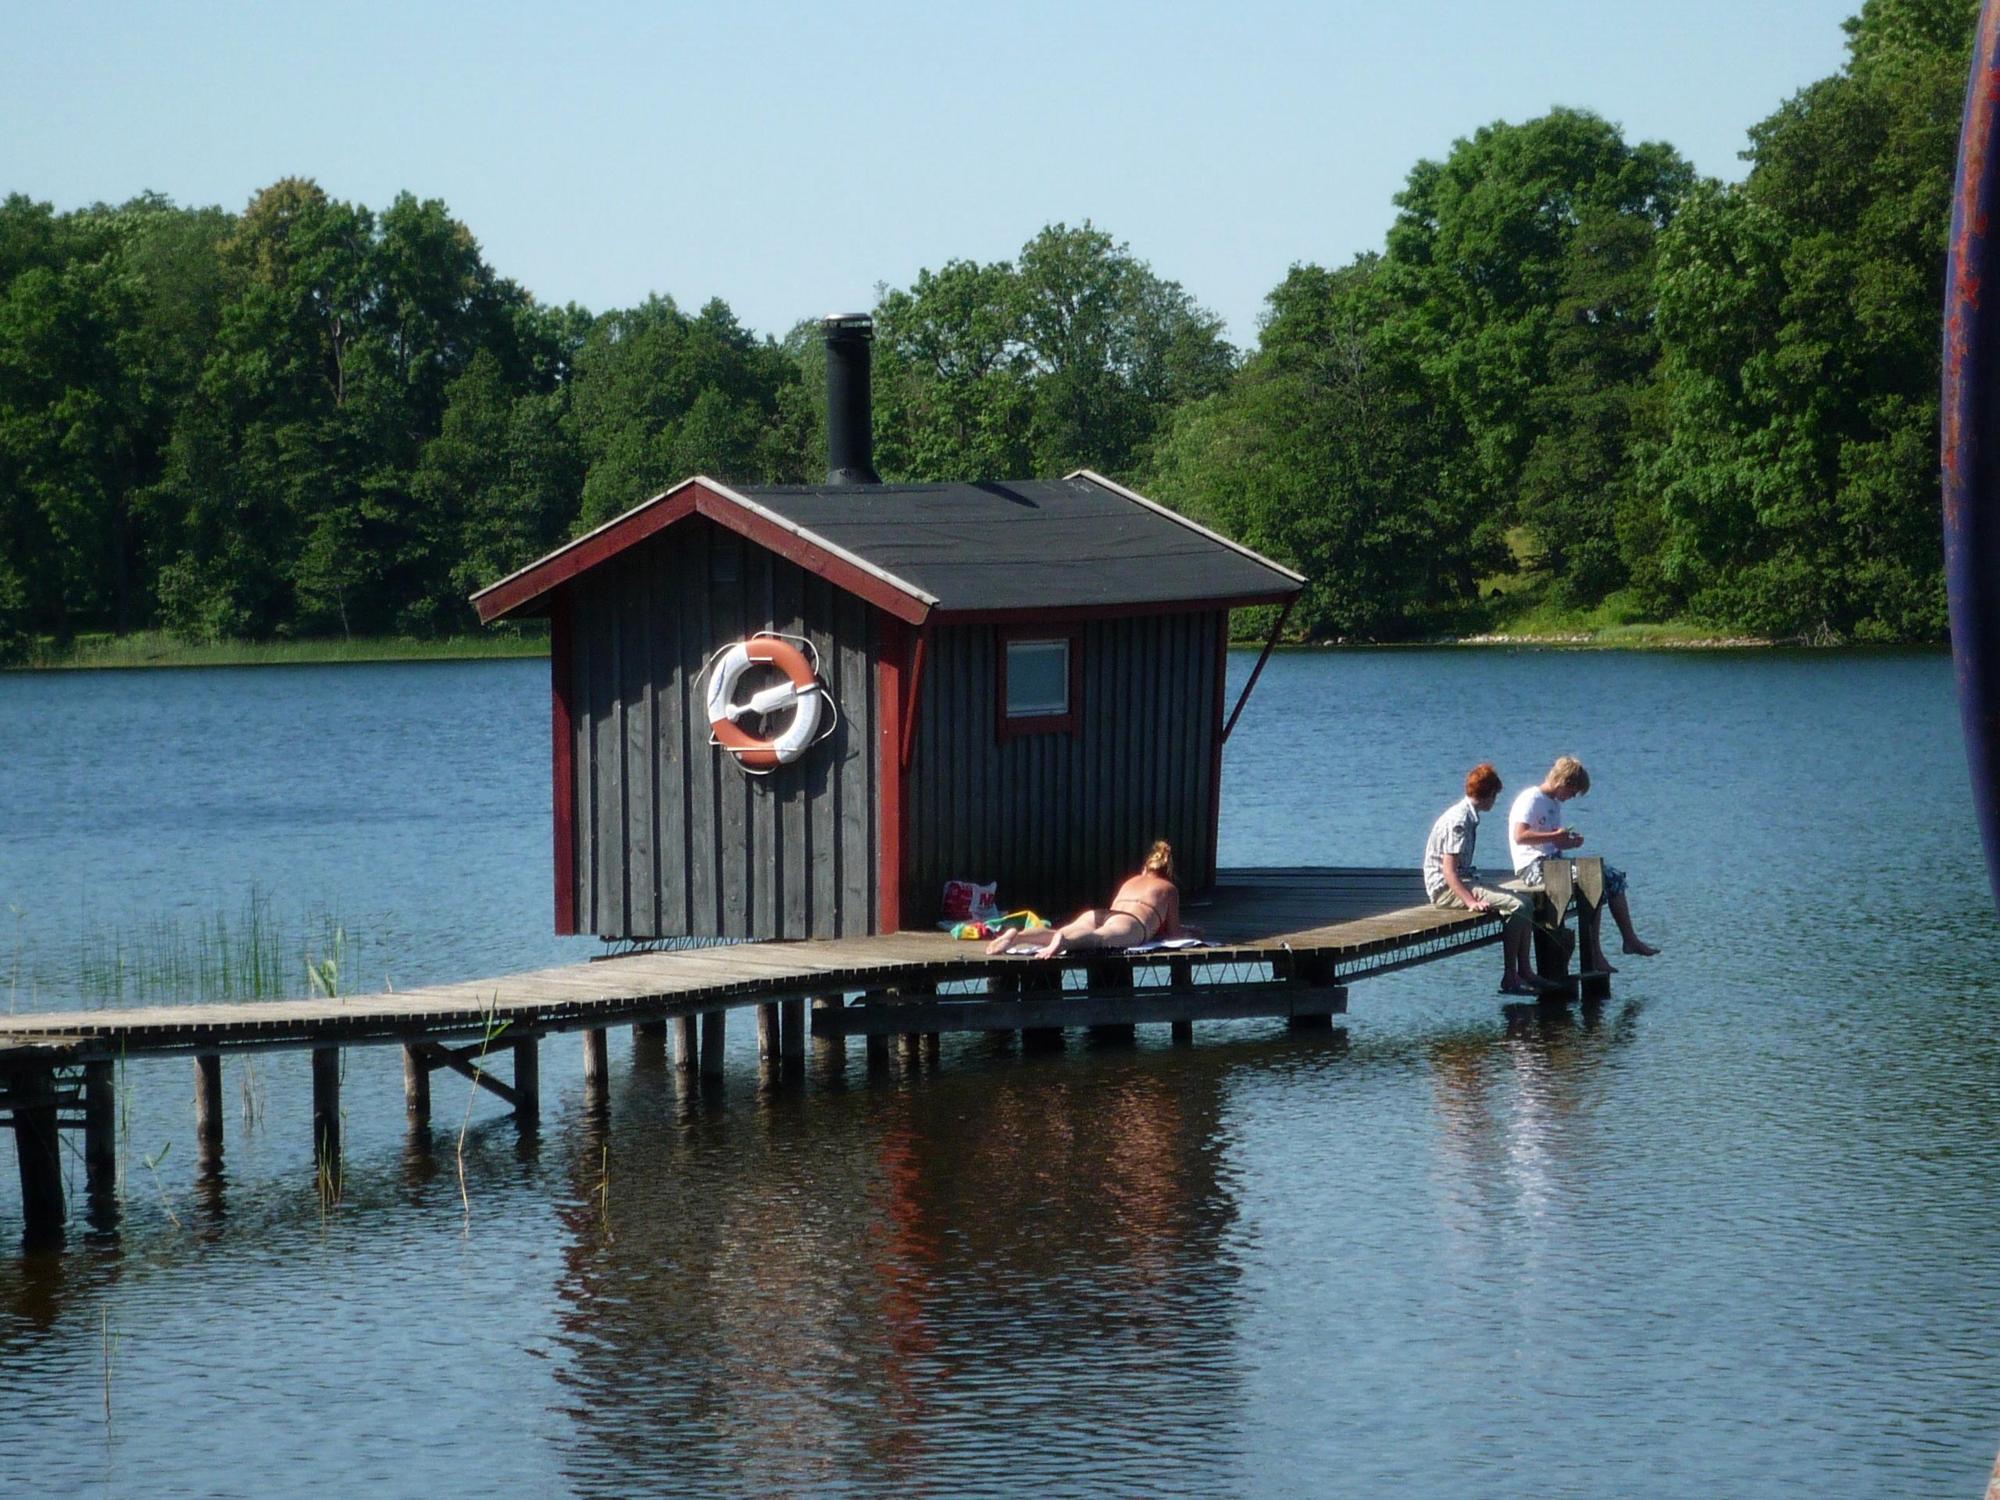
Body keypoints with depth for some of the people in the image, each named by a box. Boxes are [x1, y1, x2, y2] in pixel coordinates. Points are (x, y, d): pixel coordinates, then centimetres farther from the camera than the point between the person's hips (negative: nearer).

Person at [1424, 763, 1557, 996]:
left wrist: (1474, 894, 9)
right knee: (1514, 906, -22)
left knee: (1524, 903, 4)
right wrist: (1471, 901, -32)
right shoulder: (1459, 820, -18)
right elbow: (1448, 870, -24)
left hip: (1462, 882, 10)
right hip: (1445, 889, -10)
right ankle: (1509, 979, -19)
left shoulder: (1469, 817, 13)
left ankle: (1524, 972, 4)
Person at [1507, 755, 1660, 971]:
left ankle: (1630, 939, 3)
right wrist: (1556, 835, -17)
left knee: (1614, 877, 3)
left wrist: (1569, 842, 5)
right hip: (1532, 866, -10)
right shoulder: (1532, 799, -9)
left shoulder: (1554, 803, 21)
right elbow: (1520, 836, -21)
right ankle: (1593, 953, -28)